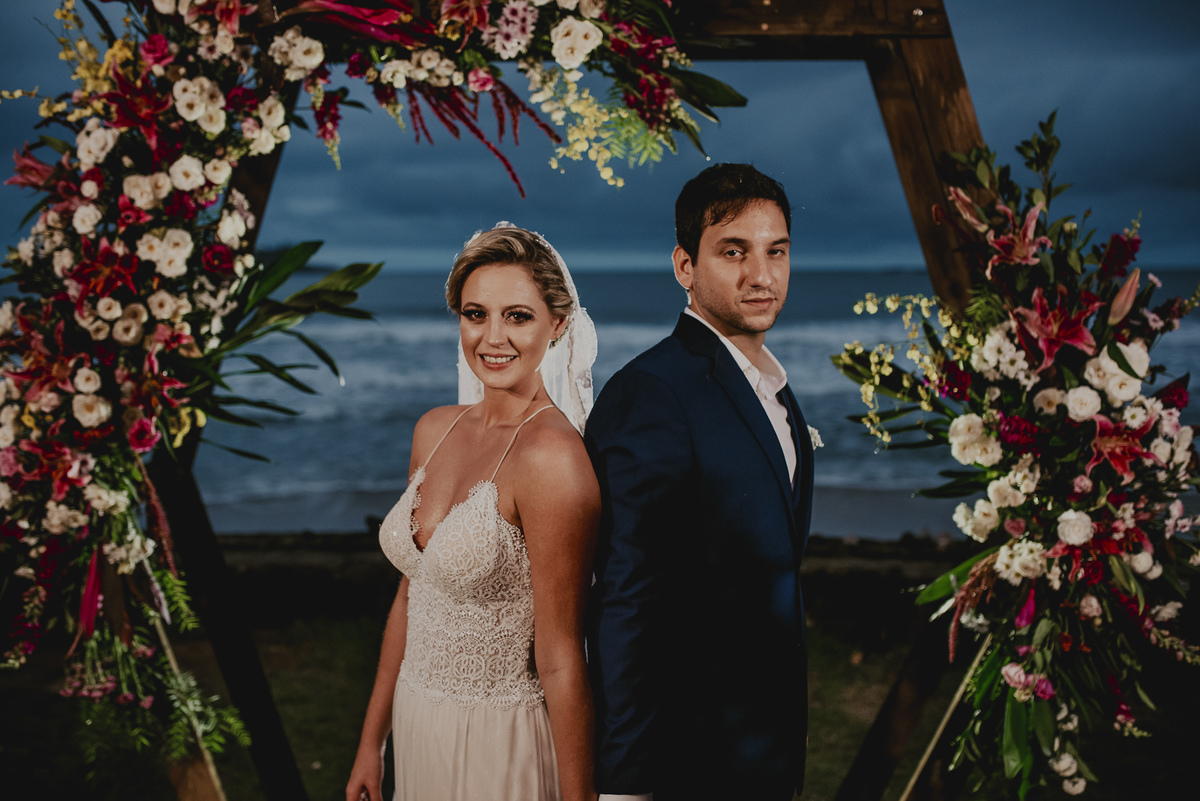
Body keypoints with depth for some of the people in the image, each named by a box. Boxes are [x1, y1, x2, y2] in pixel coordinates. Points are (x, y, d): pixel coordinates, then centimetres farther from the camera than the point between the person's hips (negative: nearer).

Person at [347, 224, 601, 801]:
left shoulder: (552, 456, -21)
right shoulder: (434, 431, 2)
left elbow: (560, 661, -20)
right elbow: (410, 597, 10)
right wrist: (370, 745, 13)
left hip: (503, 748, -7)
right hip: (417, 727, 7)